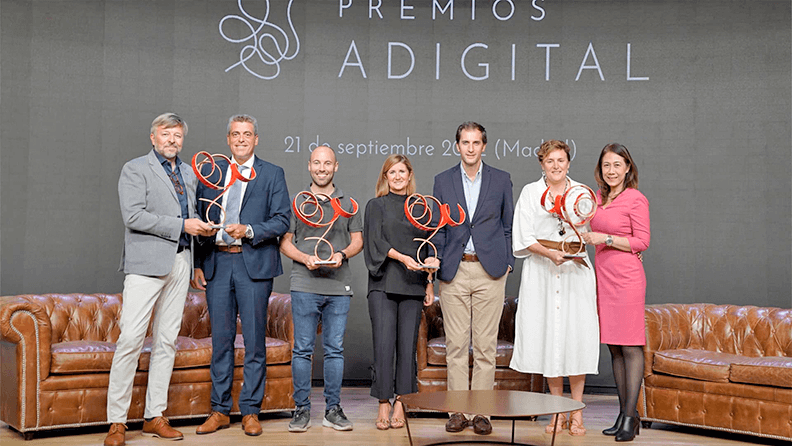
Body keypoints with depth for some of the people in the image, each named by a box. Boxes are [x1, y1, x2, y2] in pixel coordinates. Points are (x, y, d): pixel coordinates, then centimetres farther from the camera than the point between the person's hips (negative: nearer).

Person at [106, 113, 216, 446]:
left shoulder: (189, 173, 20)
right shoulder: (135, 169, 0)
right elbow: (133, 216, -12)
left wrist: (202, 228, 8)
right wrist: (181, 225, -14)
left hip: (180, 263, 6)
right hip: (147, 262, -6)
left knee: (167, 340, 7)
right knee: (131, 338, -10)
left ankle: (154, 416, 14)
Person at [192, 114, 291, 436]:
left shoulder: (272, 174, 5)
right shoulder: (211, 172, 13)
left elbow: (282, 220, -2)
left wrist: (248, 230, -16)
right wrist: (197, 264, 7)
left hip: (254, 264, -2)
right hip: (216, 263, 3)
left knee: (254, 340, 1)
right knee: (221, 339, 7)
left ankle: (250, 411, 11)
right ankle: (220, 410, 17)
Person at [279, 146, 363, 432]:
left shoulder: (348, 203, 13)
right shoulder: (296, 202, 9)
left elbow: (358, 240, 12)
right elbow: (285, 242, 7)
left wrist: (343, 254, -8)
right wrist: (305, 258, -10)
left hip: (339, 286, 1)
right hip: (304, 285, -1)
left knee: (335, 349, 4)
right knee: (303, 348, -1)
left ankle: (333, 409, 12)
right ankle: (302, 409, 8)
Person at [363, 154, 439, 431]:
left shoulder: (419, 207, 15)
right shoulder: (376, 206, 8)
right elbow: (376, 242, -5)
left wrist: (429, 283, 10)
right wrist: (402, 257, -20)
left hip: (413, 286, 2)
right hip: (384, 284, -2)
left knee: (407, 345, 0)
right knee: (384, 344, -8)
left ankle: (401, 406, 6)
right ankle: (383, 406, 0)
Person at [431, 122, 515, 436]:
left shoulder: (501, 180, 7)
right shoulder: (443, 181, 9)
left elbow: (508, 226, 10)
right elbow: (438, 227, 10)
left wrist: (508, 261, 2)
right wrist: (437, 262, 0)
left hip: (489, 271, -1)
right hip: (454, 271, 1)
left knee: (485, 345, 1)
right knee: (455, 344, 3)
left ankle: (482, 412, 9)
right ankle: (458, 411, 11)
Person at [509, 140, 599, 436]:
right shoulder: (530, 192, 6)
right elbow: (523, 238, -2)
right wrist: (549, 253, -16)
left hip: (575, 273, 0)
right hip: (541, 275, 0)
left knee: (576, 337, -4)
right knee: (548, 337, 2)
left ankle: (576, 414, 6)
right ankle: (558, 413, 13)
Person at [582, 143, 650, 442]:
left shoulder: (636, 199, -6)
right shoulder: (598, 198, 14)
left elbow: (642, 241, -9)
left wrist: (606, 239, -15)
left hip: (626, 278, -7)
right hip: (603, 277, 7)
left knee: (630, 347, -4)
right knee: (613, 347, 9)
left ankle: (630, 417, 0)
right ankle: (624, 413, 16)